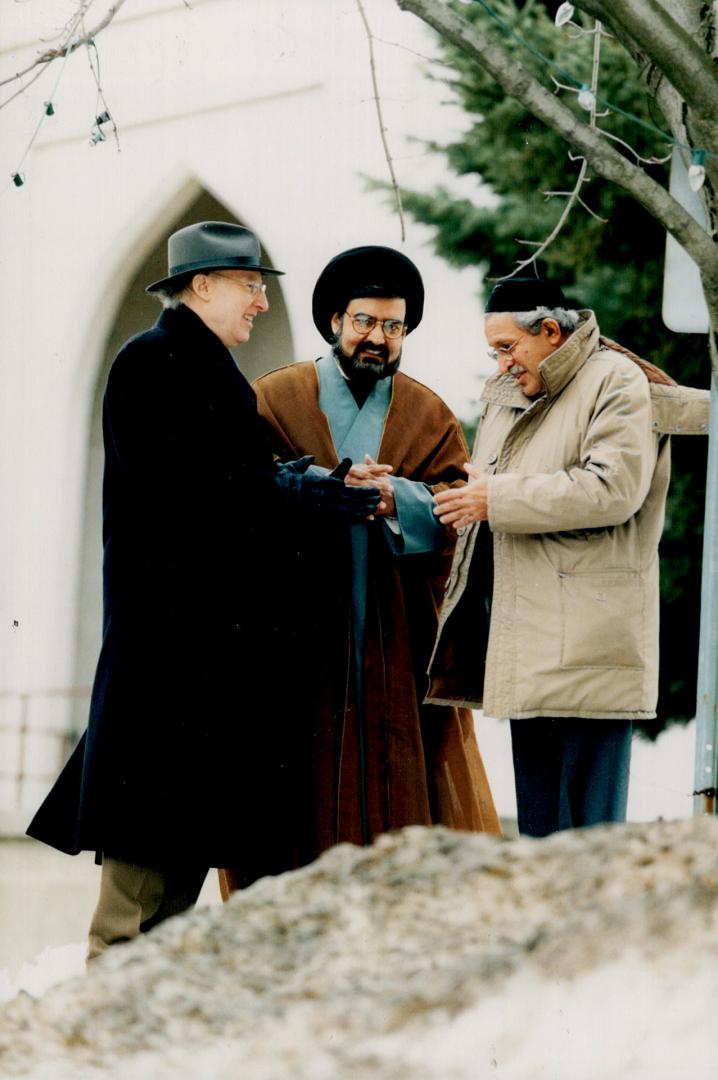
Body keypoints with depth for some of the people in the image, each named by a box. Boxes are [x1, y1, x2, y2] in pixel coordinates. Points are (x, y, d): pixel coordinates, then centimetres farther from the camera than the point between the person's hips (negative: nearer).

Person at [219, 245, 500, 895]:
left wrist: (395, 497, -19)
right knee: (305, 788, -4)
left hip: (400, 641, 2)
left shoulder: (430, 419, 14)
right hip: (297, 639, -2)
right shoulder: (274, 401, 9)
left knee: (408, 787, -3)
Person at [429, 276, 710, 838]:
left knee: (589, 825, -9)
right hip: (529, 651, 8)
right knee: (539, 827, 9)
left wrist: (498, 498, -15)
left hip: (588, 643, -8)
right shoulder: (506, 397, 20)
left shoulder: (614, 381, -5)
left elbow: (614, 487, -18)